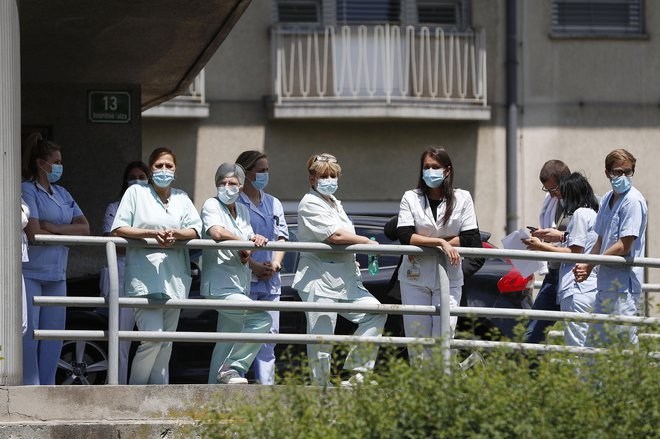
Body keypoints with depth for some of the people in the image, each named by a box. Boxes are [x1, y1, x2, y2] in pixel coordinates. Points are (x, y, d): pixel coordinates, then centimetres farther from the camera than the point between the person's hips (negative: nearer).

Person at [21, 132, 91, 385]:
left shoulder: (61, 193, 16)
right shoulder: (27, 191, -6)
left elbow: (84, 227, 8)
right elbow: (33, 234, -16)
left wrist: (54, 227, -9)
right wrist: (68, 234, -2)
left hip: (56, 274, 7)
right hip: (30, 273, -7)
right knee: (29, 336, -5)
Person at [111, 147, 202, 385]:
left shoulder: (182, 198, 17)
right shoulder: (136, 192, 5)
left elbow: (195, 230, 5)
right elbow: (118, 229, -3)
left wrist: (175, 234, -16)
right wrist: (153, 234, -15)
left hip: (174, 276, 5)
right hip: (144, 276, -5)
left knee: (166, 341, 8)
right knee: (153, 337, -17)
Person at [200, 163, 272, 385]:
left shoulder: (243, 210, 17)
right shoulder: (211, 205, -5)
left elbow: (245, 253, 12)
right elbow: (216, 232, -24)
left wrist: (254, 240, -10)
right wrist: (243, 241, -12)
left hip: (239, 286, 9)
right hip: (220, 285, -9)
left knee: (227, 344, 12)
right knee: (262, 319, -23)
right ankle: (232, 368, -14)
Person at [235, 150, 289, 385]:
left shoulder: (274, 204, 18)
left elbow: (282, 236, 14)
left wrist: (275, 263, -4)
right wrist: (254, 266, -15)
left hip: (270, 279, 6)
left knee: (270, 332, 3)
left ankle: (266, 382, 5)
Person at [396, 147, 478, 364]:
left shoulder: (462, 198, 3)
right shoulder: (411, 198, 4)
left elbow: (471, 238, -6)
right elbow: (405, 236, -9)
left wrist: (424, 244, -10)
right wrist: (441, 243, -19)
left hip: (449, 278, -1)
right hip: (415, 278, 1)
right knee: (416, 334, 0)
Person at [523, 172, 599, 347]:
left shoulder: (580, 214, -8)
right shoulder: (591, 214, 20)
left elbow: (575, 252, -11)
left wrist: (541, 247, -5)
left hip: (577, 290, -10)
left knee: (575, 344, -11)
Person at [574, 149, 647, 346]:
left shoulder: (633, 201, -13)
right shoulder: (607, 199, 14)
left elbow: (624, 246, -17)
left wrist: (590, 263, -10)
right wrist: (587, 268, 4)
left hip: (624, 283, -9)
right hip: (606, 282, 9)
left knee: (623, 339, -10)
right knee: (594, 339, 13)